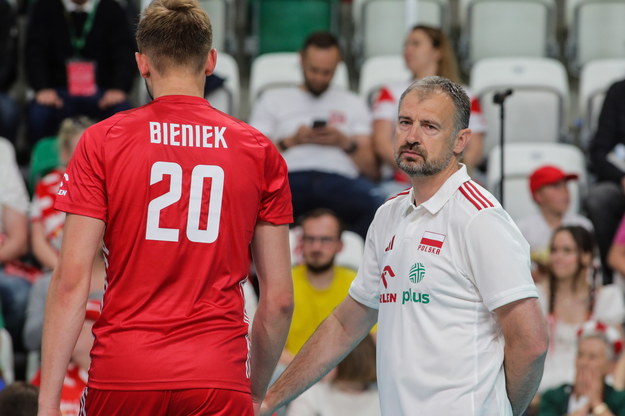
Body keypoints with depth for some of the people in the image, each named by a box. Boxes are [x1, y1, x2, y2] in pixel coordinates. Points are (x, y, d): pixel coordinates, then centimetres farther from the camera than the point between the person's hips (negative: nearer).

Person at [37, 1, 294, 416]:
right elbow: (279, 298, 6)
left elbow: (71, 281, -4)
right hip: (219, 381, 0)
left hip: (122, 376, 0)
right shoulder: (261, 153, 6)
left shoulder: (101, 141, 2)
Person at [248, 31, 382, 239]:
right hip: (291, 176, -1)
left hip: (340, 178, 1)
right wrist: (291, 141, 0)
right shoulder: (272, 99, 27)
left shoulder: (353, 103, 30)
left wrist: (345, 143, 1)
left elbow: (371, 170, 18)